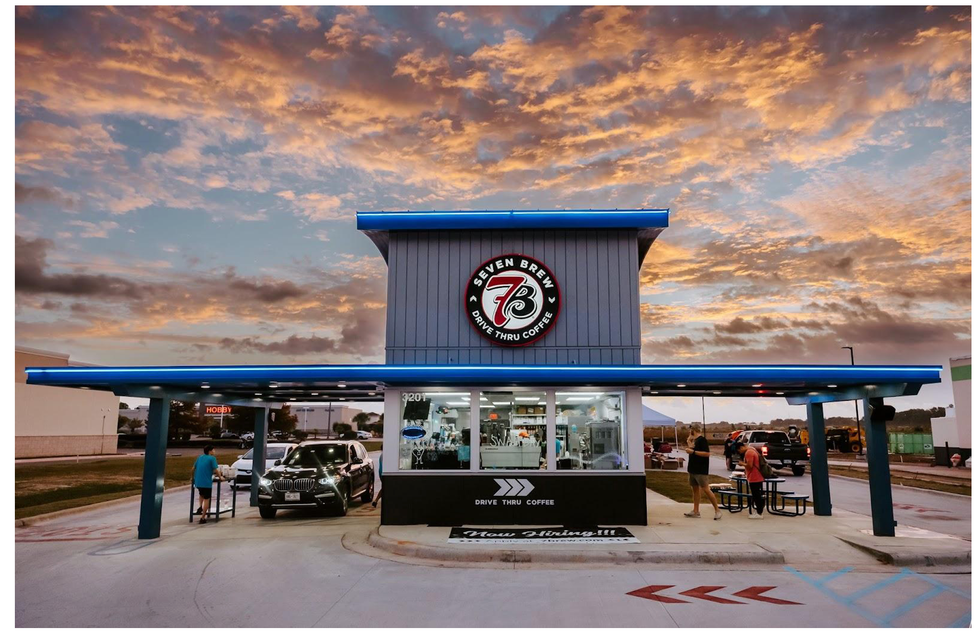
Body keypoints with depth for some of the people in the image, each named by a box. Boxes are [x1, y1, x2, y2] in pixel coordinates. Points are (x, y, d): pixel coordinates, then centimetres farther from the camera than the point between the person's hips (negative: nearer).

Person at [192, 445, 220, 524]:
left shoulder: (200, 457, 11)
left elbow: (193, 468, 17)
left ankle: (200, 507, 16)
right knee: (207, 499, 5)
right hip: (206, 482, -6)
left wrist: (192, 477, 31)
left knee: (201, 494, 34)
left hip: (197, 481, 6)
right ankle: (203, 518, 4)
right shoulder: (212, 458, -7)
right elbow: (215, 470, -12)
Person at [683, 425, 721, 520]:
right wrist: (689, 442, 9)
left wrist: (693, 451, -22)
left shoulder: (702, 440, -13)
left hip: (701, 470, -9)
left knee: (706, 489, -9)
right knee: (695, 489, 10)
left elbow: (707, 453, -21)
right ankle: (696, 511, 15)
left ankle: (717, 510, -2)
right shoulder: (695, 440, 13)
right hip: (692, 469, 9)